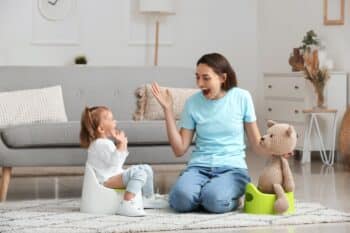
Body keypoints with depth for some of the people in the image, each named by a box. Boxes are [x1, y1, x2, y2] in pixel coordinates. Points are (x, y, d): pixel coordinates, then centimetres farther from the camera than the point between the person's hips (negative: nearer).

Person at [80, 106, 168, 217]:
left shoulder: (106, 142, 18)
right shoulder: (100, 144, -18)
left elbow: (118, 161, 26)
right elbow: (113, 161, -28)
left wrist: (123, 145, 19)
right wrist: (121, 144, -33)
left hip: (115, 175, 12)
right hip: (107, 180, -12)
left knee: (146, 169, 19)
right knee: (139, 173, -32)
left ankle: (149, 198, 29)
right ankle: (127, 204, -42)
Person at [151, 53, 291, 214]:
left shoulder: (242, 97, 0)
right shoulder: (192, 103, 4)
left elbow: (256, 143, 4)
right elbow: (179, 149, 2)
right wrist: (167, 109, -3)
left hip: (232, 167, -1)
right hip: (199, 166, 1)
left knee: (215, 200, -35)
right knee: (182, 198, -32)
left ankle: (231, 199, 0)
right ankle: (206, 194, 1)